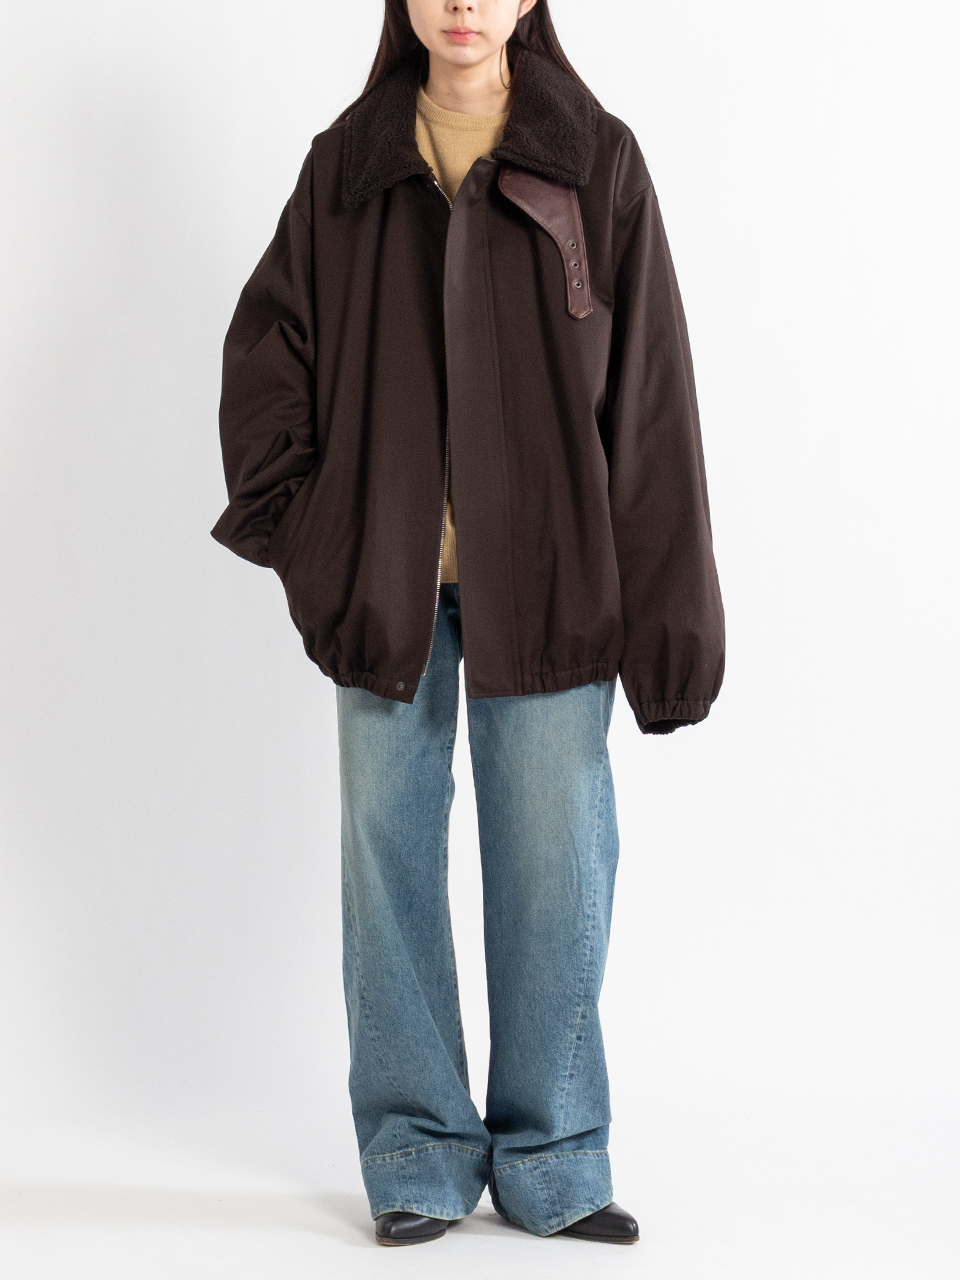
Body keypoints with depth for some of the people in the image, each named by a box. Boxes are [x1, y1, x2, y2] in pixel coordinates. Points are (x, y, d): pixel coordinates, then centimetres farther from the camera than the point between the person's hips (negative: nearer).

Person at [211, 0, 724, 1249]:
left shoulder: (598, 162, 1)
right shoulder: (346, 166, 6)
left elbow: (651, 393, -2)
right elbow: (266, 344, 10)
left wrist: (665, 615, -6)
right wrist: (293, 524, -3)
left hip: (545, 578, -1)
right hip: (384, 577, 2)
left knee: (555, 863, 2)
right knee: (391, 855, 5)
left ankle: (552, 1159, 17)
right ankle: (418, 1155, 18)